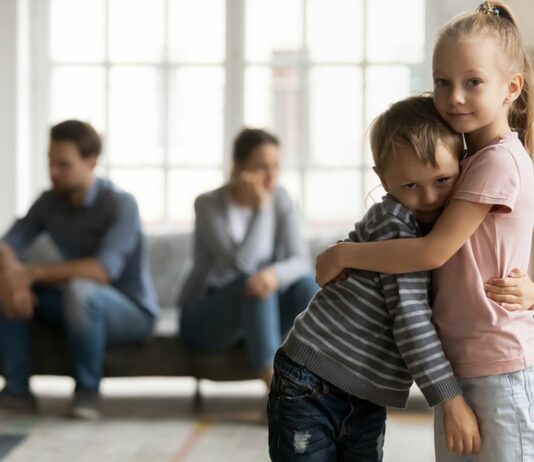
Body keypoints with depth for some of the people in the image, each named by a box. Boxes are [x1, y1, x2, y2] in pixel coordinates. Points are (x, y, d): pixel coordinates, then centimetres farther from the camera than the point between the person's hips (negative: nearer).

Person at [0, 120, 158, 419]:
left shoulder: (120, 204, -22)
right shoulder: (49, 201, -3)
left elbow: (104, 269, -35)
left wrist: (32, 273, -35)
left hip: (132, 311, -6)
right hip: (81, 305, 6)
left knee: (80, 290, -38)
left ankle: (88, 389, -17)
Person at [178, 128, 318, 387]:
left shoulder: (279, 198, -1)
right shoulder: (209, 205, -14)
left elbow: (301, 262, -13)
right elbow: (242, 264, -26)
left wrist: (275, 274, -35)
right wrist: (261, 208, -27)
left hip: (256, 312, 4)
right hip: (203, 320, -4)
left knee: (307, 285, -24)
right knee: (253, 282, -35)